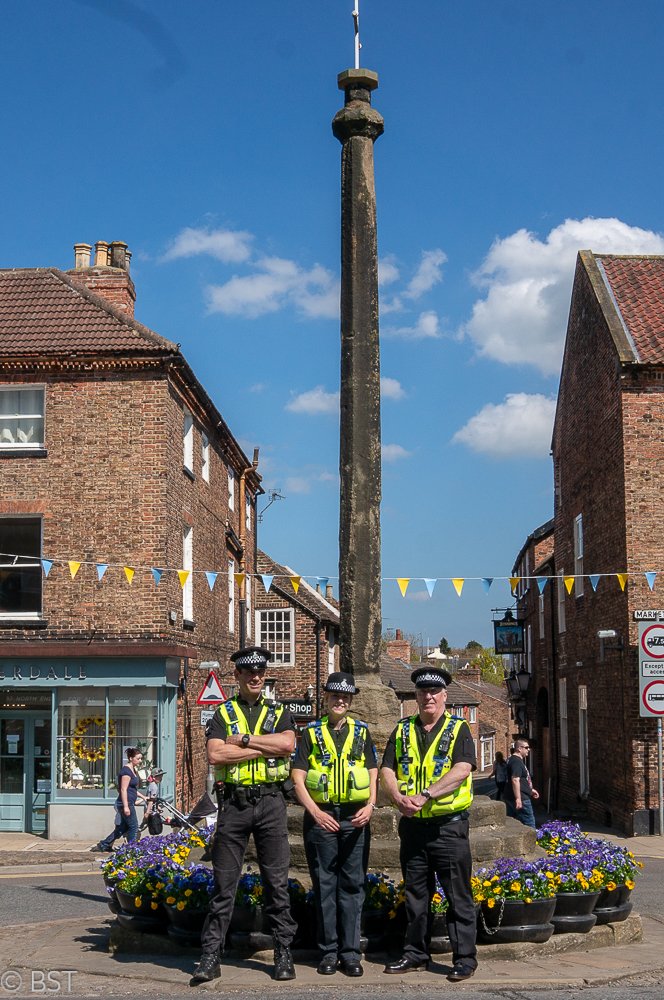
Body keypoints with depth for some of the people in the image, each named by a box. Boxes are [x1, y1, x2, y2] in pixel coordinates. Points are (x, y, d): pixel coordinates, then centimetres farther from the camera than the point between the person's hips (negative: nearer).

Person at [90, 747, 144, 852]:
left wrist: (143, 797, 25)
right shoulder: (126, 771, -15)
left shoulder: (132, 770, 17)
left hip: (129, 803, 10)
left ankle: (103, 845, 16)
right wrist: (126, 806, -25)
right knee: (133, 826, -3)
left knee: (123, 827, 12)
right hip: (126, 804, -10)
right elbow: (123, 790, -21)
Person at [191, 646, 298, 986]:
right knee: (224, 883, 1)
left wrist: (245, 740, -10)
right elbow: (215, 754, -10)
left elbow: (287, 744, -9)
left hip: (270, 802, 1)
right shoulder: (222, 714, 8)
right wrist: (265, 747, -10)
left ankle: (284, 954, 12)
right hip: (233, 802, 0)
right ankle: (210, 957, 4)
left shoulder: (279, 713, 11)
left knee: (277, 881, 4)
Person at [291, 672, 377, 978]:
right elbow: (298, 778, 1)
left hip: (355, 817, 1)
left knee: (352, 885, 3)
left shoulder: (361, 732, 11)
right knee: (324, 885, 3)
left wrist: (370, 806, -7)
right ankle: (328, 950, 11)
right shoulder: (311, 733, 6)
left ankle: (350, 951, 8)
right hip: (321, 817, -1)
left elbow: (373, 773, 10)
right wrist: (315, 812, -11)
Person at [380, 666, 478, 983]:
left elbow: (461, 771, -16)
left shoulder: (458, 729, -2)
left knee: (458, 894, 0)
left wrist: (424, 796, -23)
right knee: (415, 894, 13)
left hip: (448, 825, -4)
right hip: (412, 825, 4)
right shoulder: (403, 731, 10)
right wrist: (399, 797, -16)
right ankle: (415, 954, 24)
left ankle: (465, 958, 7)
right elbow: (387, 770, 4)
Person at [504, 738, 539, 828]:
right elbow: (515, 780, -25)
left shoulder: (517, 760, 19)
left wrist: (531, 790, 31)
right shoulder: (516, 761, -16)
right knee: (530, 825, -6)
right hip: (521, 799, -11)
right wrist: (518, 799, -28)